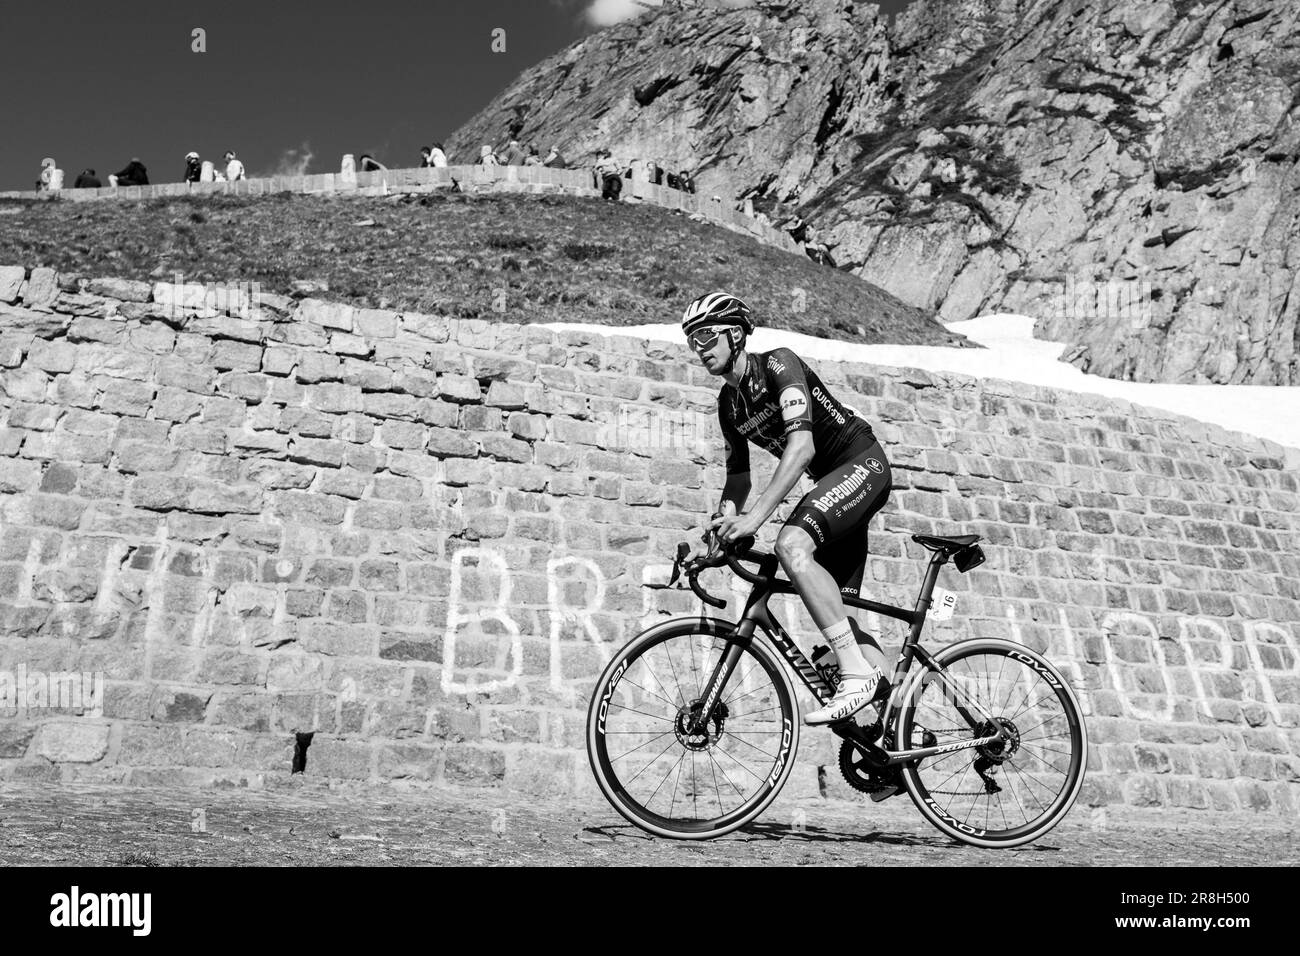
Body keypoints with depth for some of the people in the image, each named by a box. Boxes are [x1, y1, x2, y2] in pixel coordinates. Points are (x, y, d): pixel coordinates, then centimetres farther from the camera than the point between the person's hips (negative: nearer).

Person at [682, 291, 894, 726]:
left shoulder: (778, 365, -17)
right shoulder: (729, 404, 8)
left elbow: (802, 445, -30)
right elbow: (738, 474, 14)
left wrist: (756, 516, -38)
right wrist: (714, 536, -1)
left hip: (863, 462, -9)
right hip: (832, 481, 9)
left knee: (791, 545, -32)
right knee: (833, 611, 2)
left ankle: (857, 674, -29)